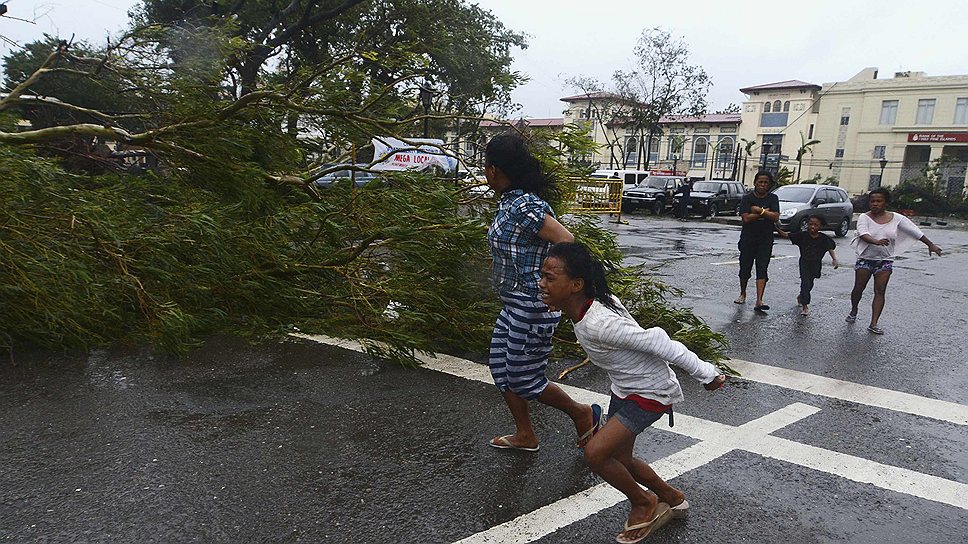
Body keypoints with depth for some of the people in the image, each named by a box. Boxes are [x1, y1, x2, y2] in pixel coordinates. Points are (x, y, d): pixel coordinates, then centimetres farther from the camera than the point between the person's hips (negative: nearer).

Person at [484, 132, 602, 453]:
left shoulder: (523, 206, -22)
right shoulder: (509, 201, 8)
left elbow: (567, 242, -27)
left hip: (533, 306, -10)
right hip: (516, 304, 10)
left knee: (523, 378, 3)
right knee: (500, 366, 16)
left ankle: (583, 415, 24)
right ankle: (525, 435, 31)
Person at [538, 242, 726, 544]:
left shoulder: (598, 325, -36)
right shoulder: (597, 301, -9)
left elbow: (657, 343, -31)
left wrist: (705, 374, -21)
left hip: (651, 393, -9)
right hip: (624, 388, 9)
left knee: (596, 452, -16)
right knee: (618, 458, 17)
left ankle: (643, 503, 14)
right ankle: (673, 500, 41)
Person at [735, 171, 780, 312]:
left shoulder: (773, 198, 2)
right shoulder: (747, 198, -3)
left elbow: (776, 217, -11)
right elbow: (746, 218, -16)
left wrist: (759, 210, -16)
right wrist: (765, 212, -12)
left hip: (765, 240, 0)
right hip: (748, 239, 0)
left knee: (762, 270, -8)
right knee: (745, 268, 9)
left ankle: (759, 301, -13)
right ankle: (742, 294, 30)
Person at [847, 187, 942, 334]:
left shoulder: (896, 218, 1)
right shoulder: (865, 217, -8)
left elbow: (914, 231, 7)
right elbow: (863, 233, -26)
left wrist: (930, 244, 9)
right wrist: (876, 241, -46)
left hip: (885, 260, 2)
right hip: (865, 259, -2)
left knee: (880, 291, -2)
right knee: (858, 289, 5)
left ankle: (873, 324, -3)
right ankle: (853, 310, 33)